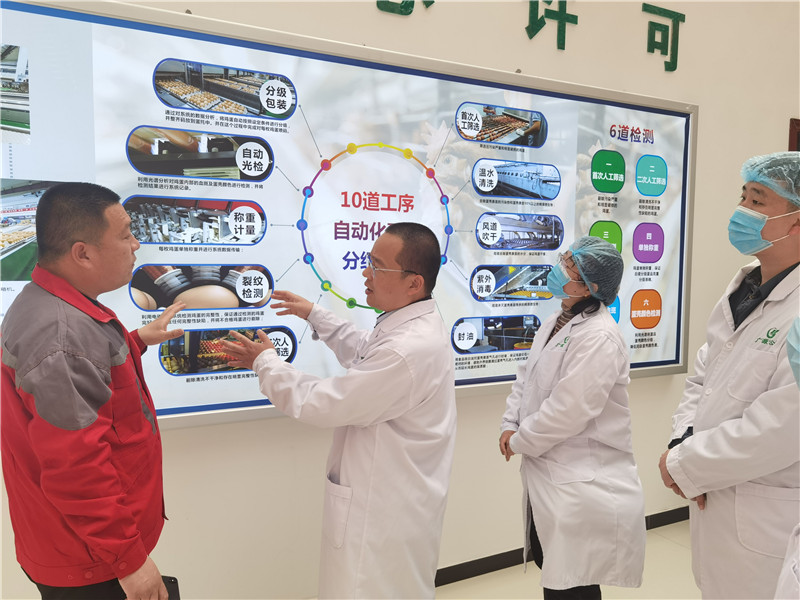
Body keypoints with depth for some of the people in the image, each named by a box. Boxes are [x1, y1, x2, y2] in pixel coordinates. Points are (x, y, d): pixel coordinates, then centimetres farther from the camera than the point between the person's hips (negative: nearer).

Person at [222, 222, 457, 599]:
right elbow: (363, 351, 23)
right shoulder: (416, 326, 1)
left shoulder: (408, 350, -32)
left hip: (384, 517, -10)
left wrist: (265, 363, -9)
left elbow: (322, 405, -23)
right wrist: (314, 314, 21)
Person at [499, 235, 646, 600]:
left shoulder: (599, 337, -22)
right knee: (550, 569, 20)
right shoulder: (554, 325, 9)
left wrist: (519, 443, -12)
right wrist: (510, 426, -1)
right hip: (546, 476, 9)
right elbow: (525, 379, 14)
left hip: (582, 484, -9)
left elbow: (567, 411, -25)